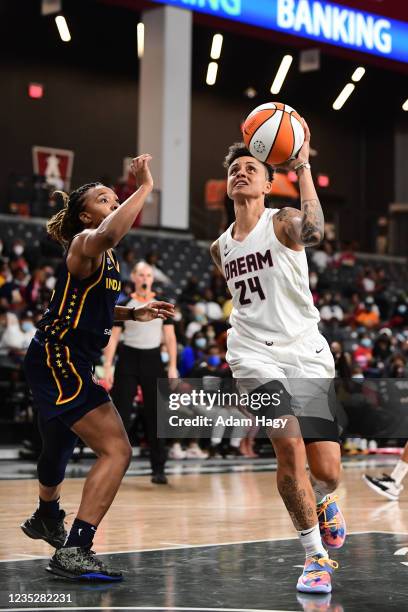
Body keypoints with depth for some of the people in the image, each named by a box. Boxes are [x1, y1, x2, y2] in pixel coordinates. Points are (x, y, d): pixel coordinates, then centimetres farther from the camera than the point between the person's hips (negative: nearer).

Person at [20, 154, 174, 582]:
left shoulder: (107, 257, 15)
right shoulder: (84, 243, -14)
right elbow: (108, 235, -41)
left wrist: (134, 313, 16)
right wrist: (144, 187, -36)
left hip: (64, 363, 11)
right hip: (57, 359, -11)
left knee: (59, 445, 32)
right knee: (116, 450, -19)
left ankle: (46, 519, 59)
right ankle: (73, 551, -20)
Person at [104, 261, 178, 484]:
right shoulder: (124, 305, 3)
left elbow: (170, 337, 5)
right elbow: (113, 337, 2)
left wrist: (173, 366, -4)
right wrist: (108, 367, -6)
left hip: (152, 359, 1)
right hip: (128, 359, -1)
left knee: (155, 416, 1)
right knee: (121, 414, -2)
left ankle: (158, 469, 6)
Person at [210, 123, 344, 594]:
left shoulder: (282, 222, -4)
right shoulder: (220, 247, 12)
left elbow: (313, 231, -29)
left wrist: (302, 166, -26)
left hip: (306, 353, -2)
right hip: (256, 356, 2)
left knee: (327, 472, -5)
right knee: (290, 449, -21)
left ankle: (319, 500, 34)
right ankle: (316, 558, -6)